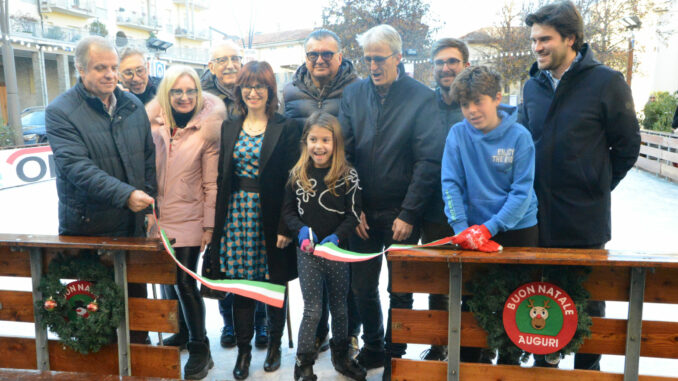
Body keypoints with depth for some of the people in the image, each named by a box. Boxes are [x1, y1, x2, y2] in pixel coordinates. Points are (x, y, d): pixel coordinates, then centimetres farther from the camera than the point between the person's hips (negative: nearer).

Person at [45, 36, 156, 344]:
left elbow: (149, 159, 12)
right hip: (88, 228, -4)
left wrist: (150, 205, 5)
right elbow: (76, 166, -20)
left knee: (136, 294, 15)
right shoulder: (60, 112, -8)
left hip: (133, 225, 4)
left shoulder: (133, 106, 7)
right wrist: (125, 195, -29)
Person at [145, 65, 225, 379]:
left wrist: (209, 225, -4)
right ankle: (181, 332, 33)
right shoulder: (152, 122, 2)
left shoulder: (206, 127, -4)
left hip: (188, 217, -3)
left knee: (184, 281, -3)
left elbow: (211, 182, -3)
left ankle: (200, 350, 11)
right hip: (157, 215, 3)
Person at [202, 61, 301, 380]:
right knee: (240, 283, 6)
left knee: (274, 285, 8)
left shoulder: (286, 128, -3)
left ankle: (274, 344, 28)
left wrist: (286, 227, -13)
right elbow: (222, 177, 10)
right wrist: (218, 221, 4)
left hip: (271, 217, -3)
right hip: (237, 215, 3)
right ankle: (243, 349, 21)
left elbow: (292, 180, -7)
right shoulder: (229, 128, 10)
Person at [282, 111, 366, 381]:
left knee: (339, 307, 16)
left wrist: (336, 237, -19)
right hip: (307, 251, 0)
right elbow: (288, 210, 5)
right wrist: (301, 230, -12)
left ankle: (341, 356, 37)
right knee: (312, 311, 5)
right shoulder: (297, 175, -1)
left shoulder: (348, 175, -7)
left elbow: (354, 214, -6)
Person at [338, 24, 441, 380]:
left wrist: (408, 214, -13)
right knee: (362, 286, 12)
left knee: (400, 290, 7)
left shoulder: (422, 97, -7)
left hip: (401, 213, -3)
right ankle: (373, 347, 34)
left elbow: (429, 160, -11)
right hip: (362, 211, 3)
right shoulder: (353, 94, 3)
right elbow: (343, 154, 1)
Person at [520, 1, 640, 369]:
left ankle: (588, 366, 30)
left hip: (584, 219, -4)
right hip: (539, 218, 4)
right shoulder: (533, 86, 5)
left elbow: (627, 146, -1)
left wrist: (596, 187, 1)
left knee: (588, 300, 12)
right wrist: (529, 192, 8)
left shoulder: (606, 82, -8)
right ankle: (543, 365, 32)